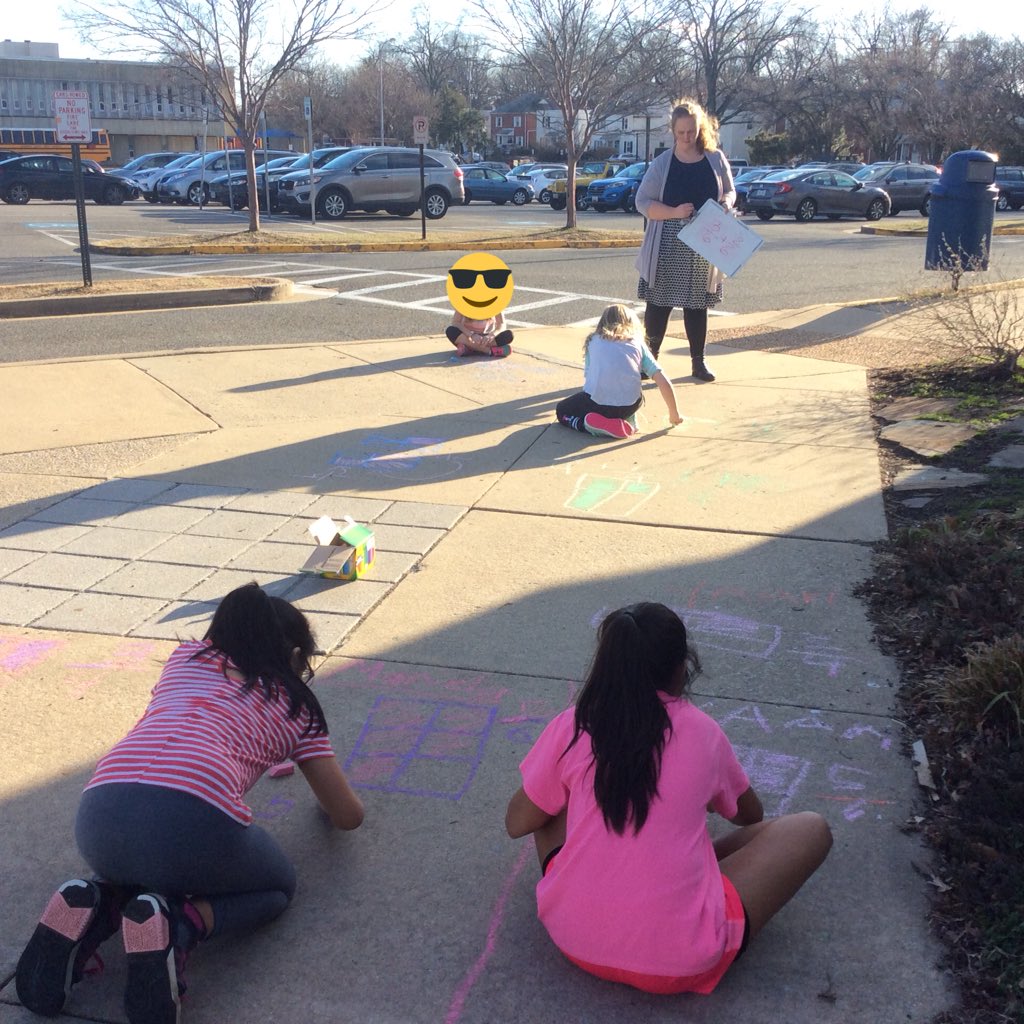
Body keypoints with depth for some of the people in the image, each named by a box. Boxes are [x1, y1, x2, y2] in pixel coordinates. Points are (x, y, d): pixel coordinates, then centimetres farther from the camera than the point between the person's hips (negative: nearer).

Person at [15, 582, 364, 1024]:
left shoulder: (187, 655, 30)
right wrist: (325, 790, 51)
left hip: (99, 818, 5)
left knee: (145, 871, 40)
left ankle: (95, 909, 7)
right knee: (277, 887, 27)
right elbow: (349, 816, 27)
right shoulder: (296, 705, 23)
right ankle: (176, 925, -3)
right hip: (197, 820, -5)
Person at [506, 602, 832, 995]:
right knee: (811, 829, 11)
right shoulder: (703, 731, 1)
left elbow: (517, 824, 10)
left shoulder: (572, 727, -1)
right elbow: (751, 815, 21)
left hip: (573, 939, 3)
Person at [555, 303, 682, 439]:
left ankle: (598, 425, 0)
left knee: (561, 410, 27)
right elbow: (664, 383, 11)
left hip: (597, 402, -3)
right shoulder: (638, 342, 18)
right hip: (629, 405, 3)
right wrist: (674, 414, 24)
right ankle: (628, 422, 11)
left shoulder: (593, 340, 19)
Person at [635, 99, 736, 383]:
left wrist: (726, 203, -10)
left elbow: (730, 192, 14)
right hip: (667, 248, -2)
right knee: (659, 304, 1)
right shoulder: (662, 163, -1)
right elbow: (642, 202, -4)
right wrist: (674, 212, -19)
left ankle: (698, 361, 18)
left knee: (697, 305, 9)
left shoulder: (716, 159, 5)